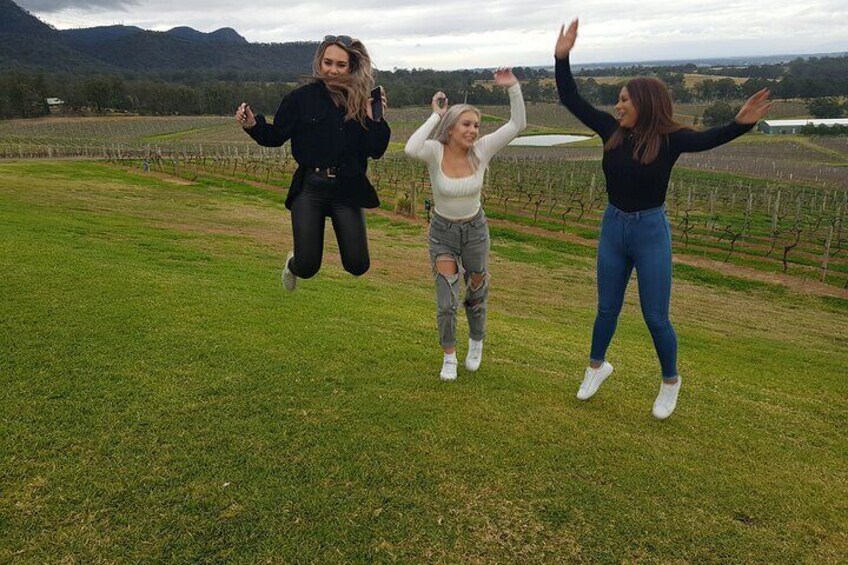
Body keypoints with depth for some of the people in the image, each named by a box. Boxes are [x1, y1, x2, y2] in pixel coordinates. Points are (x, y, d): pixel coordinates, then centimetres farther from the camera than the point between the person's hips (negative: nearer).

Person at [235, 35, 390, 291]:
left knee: (357, 265, -2)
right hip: (309, 188, -1)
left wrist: (373, 116, -11)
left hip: (347, 189, 1)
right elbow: (276, 136, 1)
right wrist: (253, 125, -17)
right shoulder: (302, 97, -1)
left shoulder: (361, 102, 1)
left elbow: (376, 151, 0)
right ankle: (293, 263, 39)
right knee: (307, 267, -1)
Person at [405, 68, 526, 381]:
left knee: (476, 293, 16)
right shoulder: (435, 151, -22)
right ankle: (449, 358, 15)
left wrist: (513, 88, -28)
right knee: (447, 299, -9)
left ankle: (476, 342, 45)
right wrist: (435, 115, -35)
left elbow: (518, 124, -18)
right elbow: (411, 149, -45)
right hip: (442, 232, -2)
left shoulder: (481, 150, -16)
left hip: (475, 229, 2)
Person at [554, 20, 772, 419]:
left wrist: (740, 124, -49)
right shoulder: (612, 131, -2)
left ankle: (670, 381, 28)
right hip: (613, 228, 4)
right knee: (607, 308, 17)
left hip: (651, 231, -4)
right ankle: (596, 366, 39)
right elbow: (571, 100, 1)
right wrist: (562, 58, -6)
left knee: (655, 317, 4)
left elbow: (707, 139, -30)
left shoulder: (669, 138, -12)